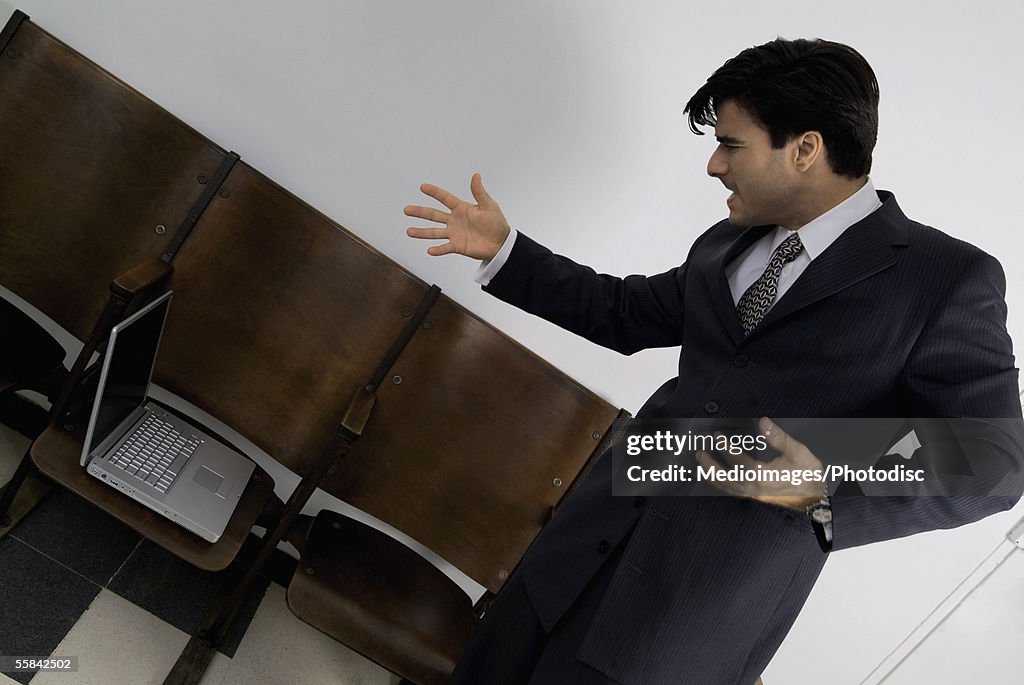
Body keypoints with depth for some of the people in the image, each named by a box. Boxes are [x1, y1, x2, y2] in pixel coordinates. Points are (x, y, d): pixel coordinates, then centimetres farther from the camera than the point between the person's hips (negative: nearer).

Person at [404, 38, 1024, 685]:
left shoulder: (951, 279, -8)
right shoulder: (723, 245, 9)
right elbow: (626, 312, 19)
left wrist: (828, 498, -21)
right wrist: (504, 249, 15)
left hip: (726, 584, -5)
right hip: (610, 525, 6)